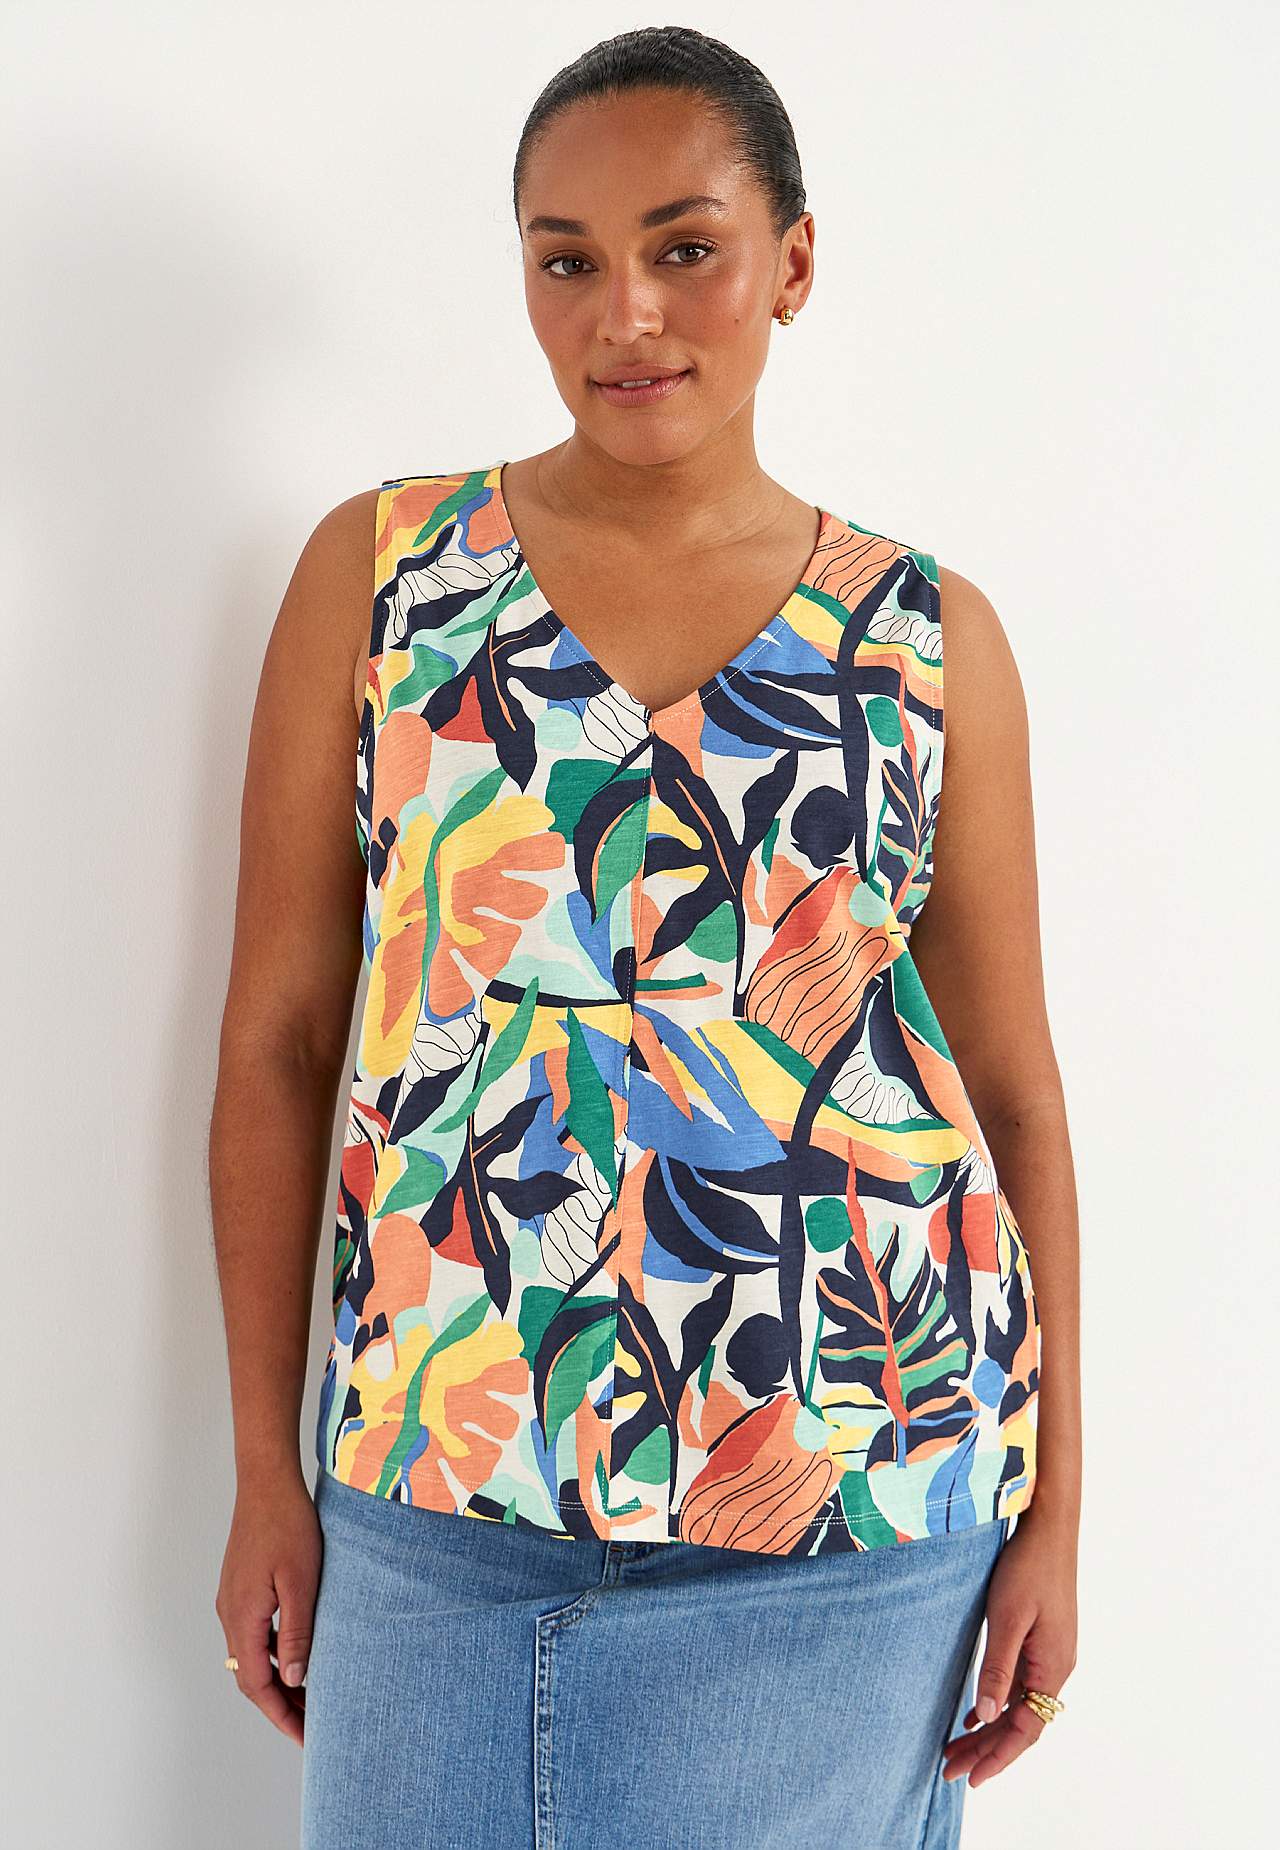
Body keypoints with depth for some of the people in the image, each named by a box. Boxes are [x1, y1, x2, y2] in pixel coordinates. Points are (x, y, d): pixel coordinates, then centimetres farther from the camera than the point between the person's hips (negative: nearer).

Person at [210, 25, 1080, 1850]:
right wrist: (267, 1471, 1)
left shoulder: (930, 636, 2)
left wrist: (1054, 1509, 2)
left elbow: (1013, 1085, 4)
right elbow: (277, 1039, 1)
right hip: (438, 1493, 1)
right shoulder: (379, 565, 2)